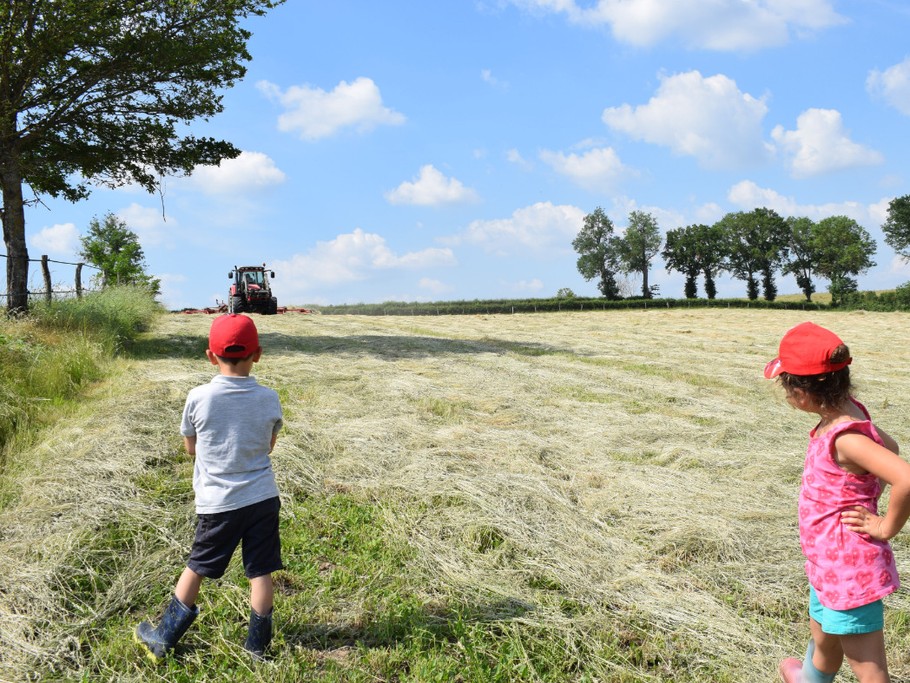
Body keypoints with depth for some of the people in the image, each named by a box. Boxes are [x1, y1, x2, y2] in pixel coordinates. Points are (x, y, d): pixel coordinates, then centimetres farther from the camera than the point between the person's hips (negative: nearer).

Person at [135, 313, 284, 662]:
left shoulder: (198, 397, -11)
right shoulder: (269, 398, -7)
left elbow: (190, 447, 3)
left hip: (217, 503, -1)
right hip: (263, 498, 1)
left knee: (196, 568, 15)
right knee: (261, 571, 10)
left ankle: (163, 638, 29)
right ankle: (258, 642, 21)